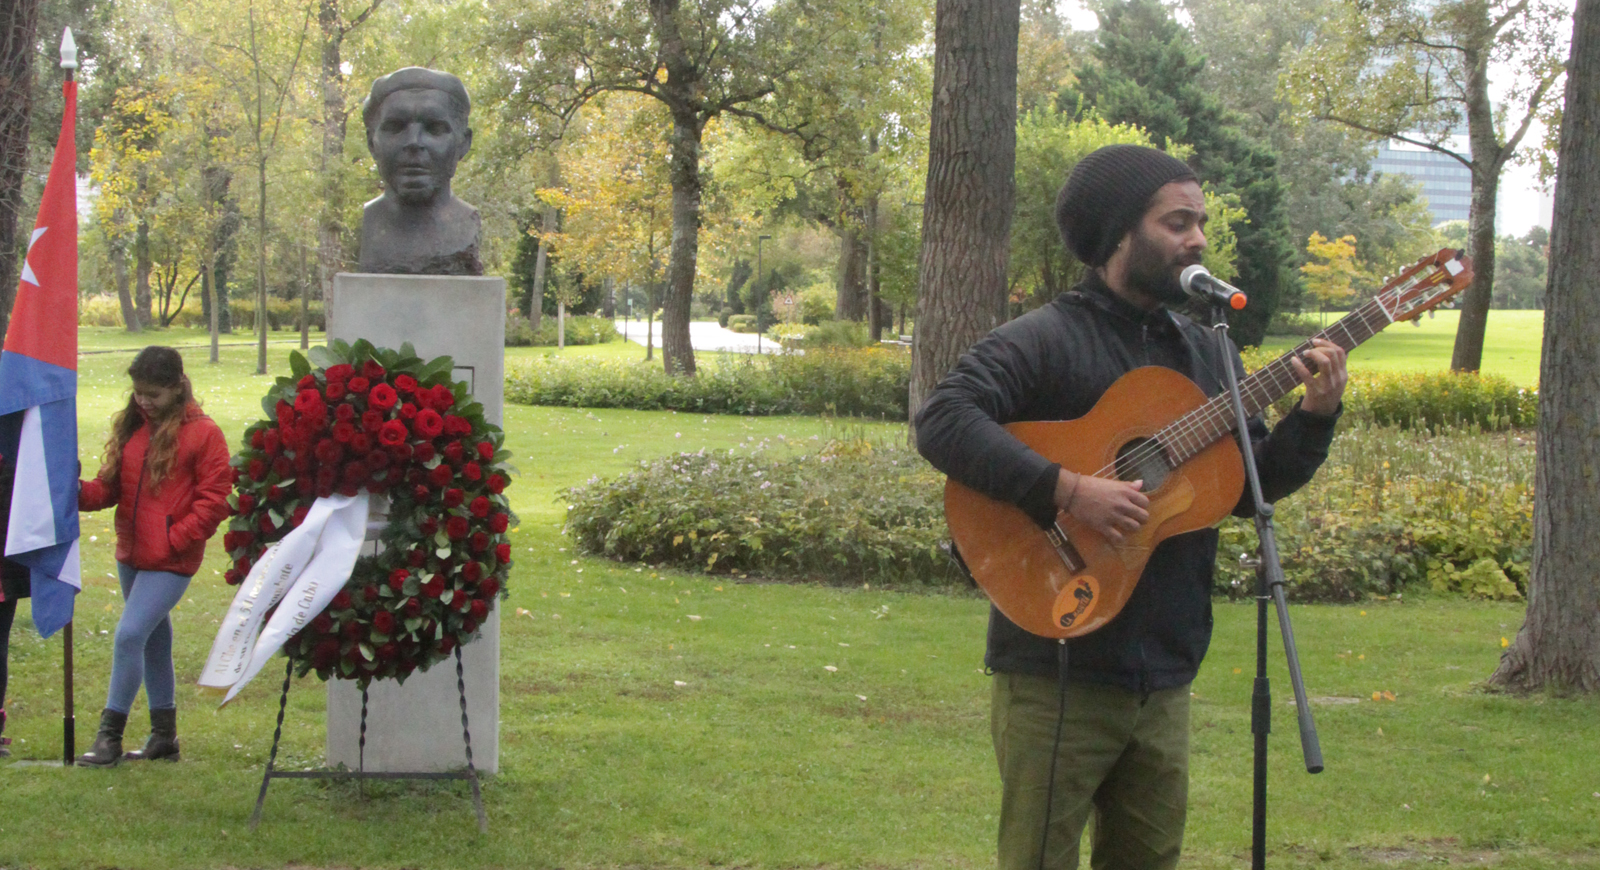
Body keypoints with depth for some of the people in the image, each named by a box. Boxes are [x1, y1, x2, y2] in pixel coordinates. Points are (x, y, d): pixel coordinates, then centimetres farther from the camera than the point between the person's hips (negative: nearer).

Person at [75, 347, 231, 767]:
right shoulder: (130, 427, 10)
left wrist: (173, 540, -13)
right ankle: (164, 736, 27)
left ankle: (110, 735, -5)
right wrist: (82, 492, -11)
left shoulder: (202, 433, -9)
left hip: (171, 560, -7)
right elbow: (112, 485, 10)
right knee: (154, 640, 16)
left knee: (130, 635, -14)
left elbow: (213, 500, -9)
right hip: (131, 555, 7)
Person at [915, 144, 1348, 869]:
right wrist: (1067, 489, -29)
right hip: (1059, 672, -7)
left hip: (1162, 673, 7)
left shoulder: (1207, 354, 14)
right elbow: (941, 421, -23)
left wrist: (1314, 415, -4)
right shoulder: (1045, 340, -10)